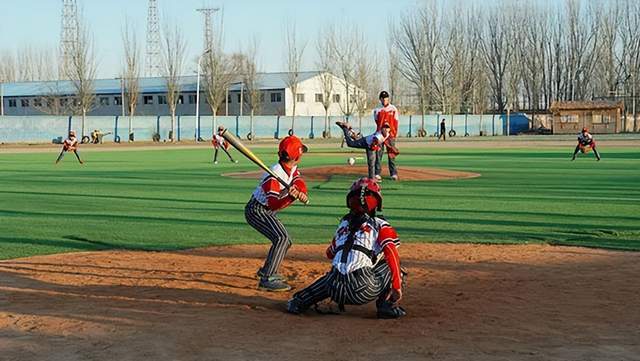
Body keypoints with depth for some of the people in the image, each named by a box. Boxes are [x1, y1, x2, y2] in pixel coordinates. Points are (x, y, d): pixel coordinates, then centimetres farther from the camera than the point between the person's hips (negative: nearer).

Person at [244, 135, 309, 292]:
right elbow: (273, 204, -37)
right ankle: (267, 279, -27)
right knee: (281, 238, -25)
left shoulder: (292, 168, -4)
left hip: (266, 211, 10)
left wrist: (301, 192, -34)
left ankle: (266, 271, 34)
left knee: (285, 241, 20)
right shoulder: (275, 175, -31)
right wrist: (291, 197, -54)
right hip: (256, 210, -10)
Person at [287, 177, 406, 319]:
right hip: (363, 292, -5)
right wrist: (397, 287, -10)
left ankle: (299, 301, 30)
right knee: (392, 266, 16)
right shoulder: (380, 225, 8)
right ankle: (388, 306, 2)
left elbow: (330, 254, 32)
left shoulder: (343, 224, 21)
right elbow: (392, 253, -8)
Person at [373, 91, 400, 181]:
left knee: (391, 154, 2)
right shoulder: (377, 110, 8)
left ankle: (394, 173, 5)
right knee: (378, 153, -3)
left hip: (390, 133, -1)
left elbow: (396, 122, 4)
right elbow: (377, 122, 7)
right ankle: (378, 173, -1)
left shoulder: (393, 109, 7)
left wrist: (395, 133, -5)